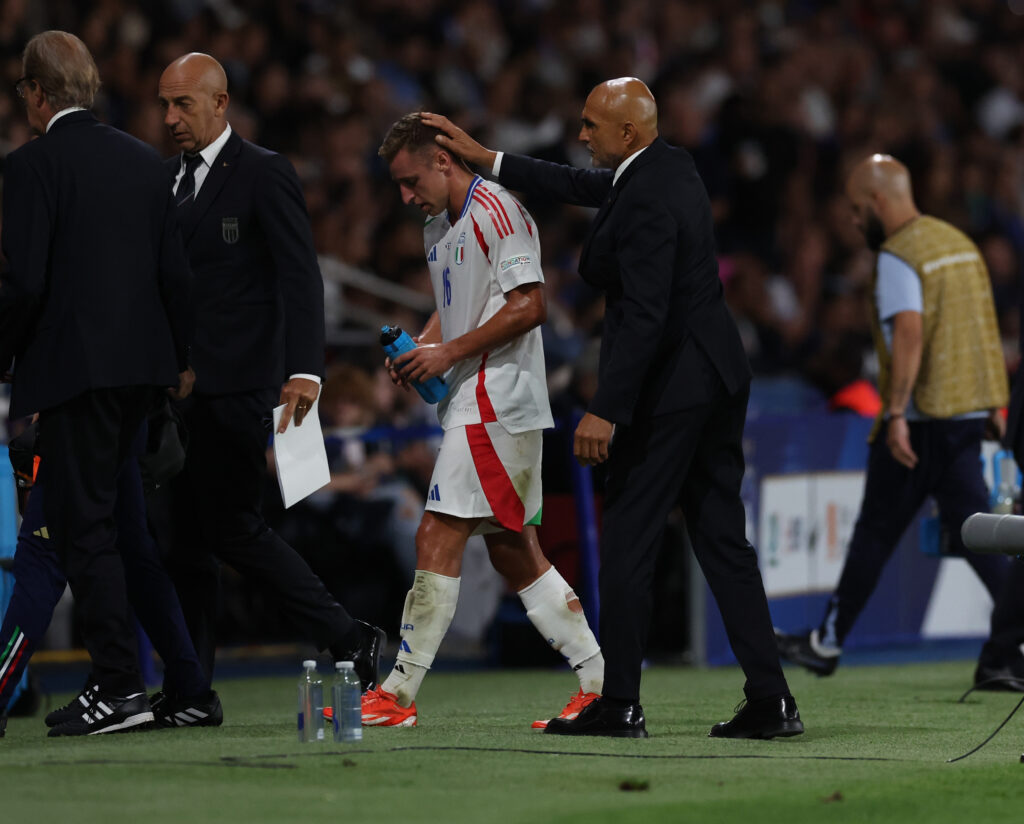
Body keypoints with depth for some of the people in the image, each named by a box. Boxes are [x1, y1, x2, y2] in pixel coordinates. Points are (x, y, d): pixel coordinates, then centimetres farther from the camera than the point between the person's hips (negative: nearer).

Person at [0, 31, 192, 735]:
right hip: (142, 364, 7)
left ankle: (121, 687, -9)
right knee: (101, 515, 16)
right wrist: (181, 359, 21)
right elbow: (175, 271, 11)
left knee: (83, 526, -4)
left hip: (72, 365, -7)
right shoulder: (145, 160, 11)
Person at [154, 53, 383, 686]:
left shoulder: (265, 174, -6)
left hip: (237, 385, -7)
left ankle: (349, 640, 3)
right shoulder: (168, 177, 16)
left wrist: (304, 371, -25)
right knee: (184, 532, 6)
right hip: (178, 387, 7)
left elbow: (300, 277, -13)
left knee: (234, 527, -8)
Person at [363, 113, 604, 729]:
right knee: (513, 551, 9)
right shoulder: (439, 228, 17)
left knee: (439, 539, -11)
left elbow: (529, 307, -19)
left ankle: (399, 694, -11)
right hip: (472, 401, 10)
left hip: (497, 397, -10)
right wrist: (421, 348, 10)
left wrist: (449, 353, -17)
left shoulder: (497, 210, -12)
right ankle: (602, 681, 11)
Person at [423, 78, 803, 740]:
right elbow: (583, 187, 24)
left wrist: (605, 411, -25)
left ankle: (620, 704, 4)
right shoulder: (671, 166, 10)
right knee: (723, 540, 9)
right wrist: (485, 157, 26)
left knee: (628, 542, 0)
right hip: (717, 376, 10)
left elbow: (644, 314, -24)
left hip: (668, 387, -10)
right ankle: (771, 700, 4)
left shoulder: (646, 201, -19)